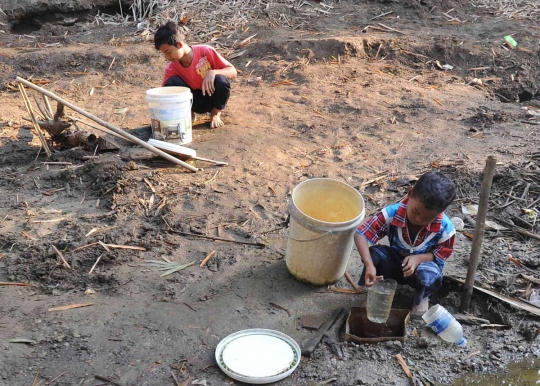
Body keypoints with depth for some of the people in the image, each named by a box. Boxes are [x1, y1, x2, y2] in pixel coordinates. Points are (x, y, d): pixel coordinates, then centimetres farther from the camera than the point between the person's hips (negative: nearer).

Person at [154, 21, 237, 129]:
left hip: (211, 97, -1)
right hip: (192, 101, 1)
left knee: (221, 81, -35)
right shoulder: (171, 69, -15)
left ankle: (215, 113, -5)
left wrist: (212, 72, -37)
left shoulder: (205, 51, -22)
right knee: (171, 83, -27)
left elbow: (233, 71, -18)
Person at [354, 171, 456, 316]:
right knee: (375, 253, -30)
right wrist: (369, 265, -46)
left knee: (427, 275, -36)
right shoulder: (393, 213, -31)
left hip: (425, 262, 0)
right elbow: (361, 234, -32)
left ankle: (422, 297, 4)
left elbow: (442, 254, -11)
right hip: (395, 261, 1)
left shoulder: (445, 227, -28)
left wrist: (419, 258, -32)